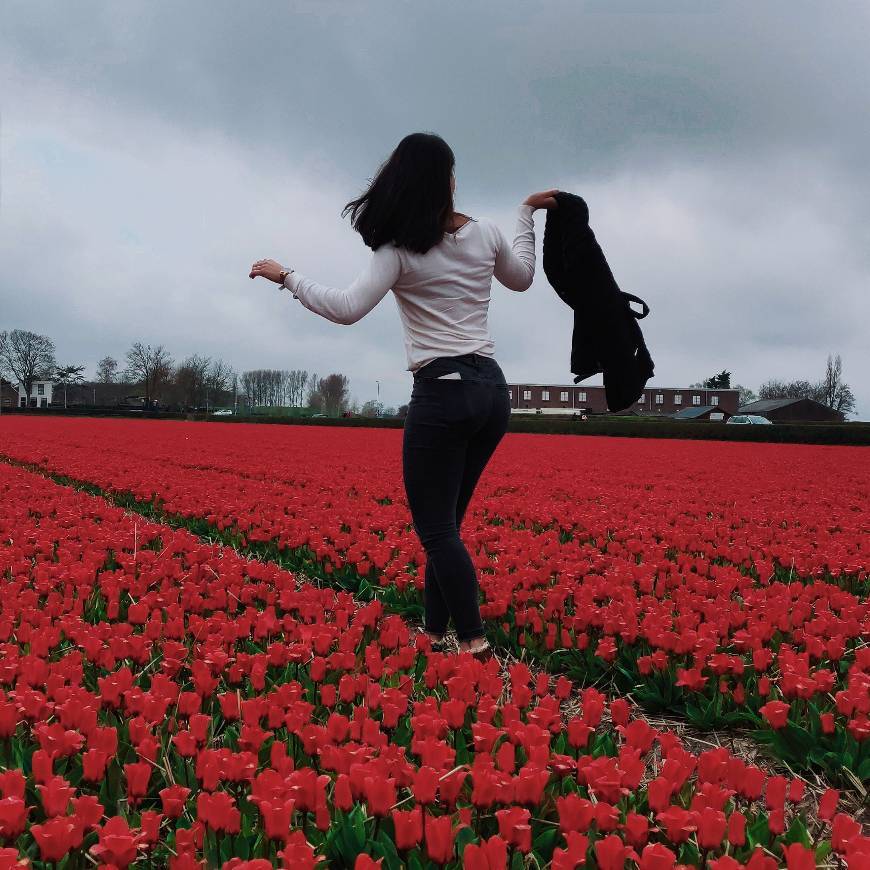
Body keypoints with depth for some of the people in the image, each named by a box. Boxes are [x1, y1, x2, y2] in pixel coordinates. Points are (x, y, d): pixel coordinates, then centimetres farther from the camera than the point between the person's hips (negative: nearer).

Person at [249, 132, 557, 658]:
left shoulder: (401, 251, -7)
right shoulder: (486, 233, 9)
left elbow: (347, 309, -16)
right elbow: (521, 279, 28)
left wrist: (288, 277, -3)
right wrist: (527, 214, 35)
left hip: (442, 392, -6)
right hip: (493, 390, 6)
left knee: (436, 527, 0)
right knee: (446, 522, 14)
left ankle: (474, 639, -5)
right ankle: (435, 632, 19)